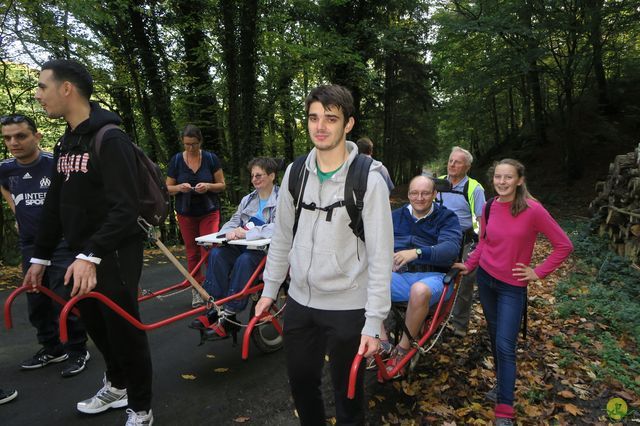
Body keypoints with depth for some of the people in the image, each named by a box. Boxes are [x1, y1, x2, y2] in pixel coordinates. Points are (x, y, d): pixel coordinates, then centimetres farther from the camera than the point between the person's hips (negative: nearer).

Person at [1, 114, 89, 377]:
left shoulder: (56, 164, -15)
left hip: (61, 244, -6)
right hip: (30, 246, 6)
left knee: (65, 302, -5)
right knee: (36, 303, 13)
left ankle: (78, 351, 12)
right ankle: (51, 349, 29)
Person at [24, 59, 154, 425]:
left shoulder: (111, 140, -16)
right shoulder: (65, 144, 12)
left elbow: (125, 209, -25)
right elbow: (56, 206, 17)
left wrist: (91, 255, -33)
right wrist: (41, 257, 18)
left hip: (116, 253, -8)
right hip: (84, 255, 8)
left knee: (124, 331, 2)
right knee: (96, 326, 19)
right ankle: (116, 387, 42)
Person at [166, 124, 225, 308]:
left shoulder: (211, 158, -4)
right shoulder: (176, 160, -1)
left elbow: (222, 185, 0)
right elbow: (168, 188, 4)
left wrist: (208, 186, -20)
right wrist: (180, 187, -18)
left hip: (209, 212, -1)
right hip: (186, 213, 2)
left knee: (209, 251, -9)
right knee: (192, 253, 7)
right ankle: (196, 290, 17)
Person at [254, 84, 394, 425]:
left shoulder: (368, 179, -14)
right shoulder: (295, 173, 0)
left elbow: (381, 255, -14)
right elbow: (282, 237, 9)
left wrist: (374, 321, -15)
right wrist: (269, 289, 11)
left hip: (347, 307, -4)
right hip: (299, 301, 5)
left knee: (347, 391, 12)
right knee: (300, 381, 20)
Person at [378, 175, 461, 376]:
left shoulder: (447, 218, 3)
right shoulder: (396, 215, 16)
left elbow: (450, 248, -17)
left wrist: (417, 252, -33)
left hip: (432, 276, -3)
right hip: (398, 276, 4)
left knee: (419, 290, -39)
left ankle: (402, 351, -17)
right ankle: (382, 343, -16)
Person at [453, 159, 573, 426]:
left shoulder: (532, 210, -17)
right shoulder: (490, 207, -2)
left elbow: (564, 246, -10)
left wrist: (538, 273, -10)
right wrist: (469, 265, 2)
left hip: (512, 286, -5)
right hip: (486, 278, 5)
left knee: (505, 345, -7)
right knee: (495, 337, 16)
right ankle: (503, 385, 35)